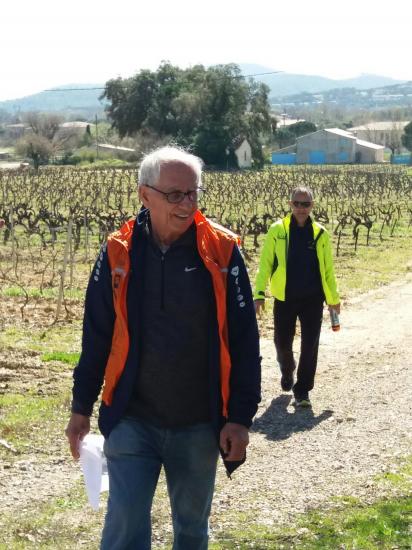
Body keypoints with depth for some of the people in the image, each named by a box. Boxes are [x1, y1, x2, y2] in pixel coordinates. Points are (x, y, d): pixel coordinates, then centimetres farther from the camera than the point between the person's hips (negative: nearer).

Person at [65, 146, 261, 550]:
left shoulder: (221, 251, -7)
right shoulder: (118, 252, -4)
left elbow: (244, 341, -4)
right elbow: (96, 336, 6)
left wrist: (240, 417, -6)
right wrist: (81, 407, 9)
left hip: (199, 425, 0)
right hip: (132, 421, 0)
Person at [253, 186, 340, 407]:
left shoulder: (320, 233, 3)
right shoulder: (277, 230, -3)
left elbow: (328, 270, 10)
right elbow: (265, 264, -2)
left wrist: (334, 298, 12)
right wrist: (259, 293, -10)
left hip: (313, 300, 1)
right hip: (285, 299, -1)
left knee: (309, 346, -1)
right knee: (282, 343, 10)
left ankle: (302, 391, 11)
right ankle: (287, 371, 42)